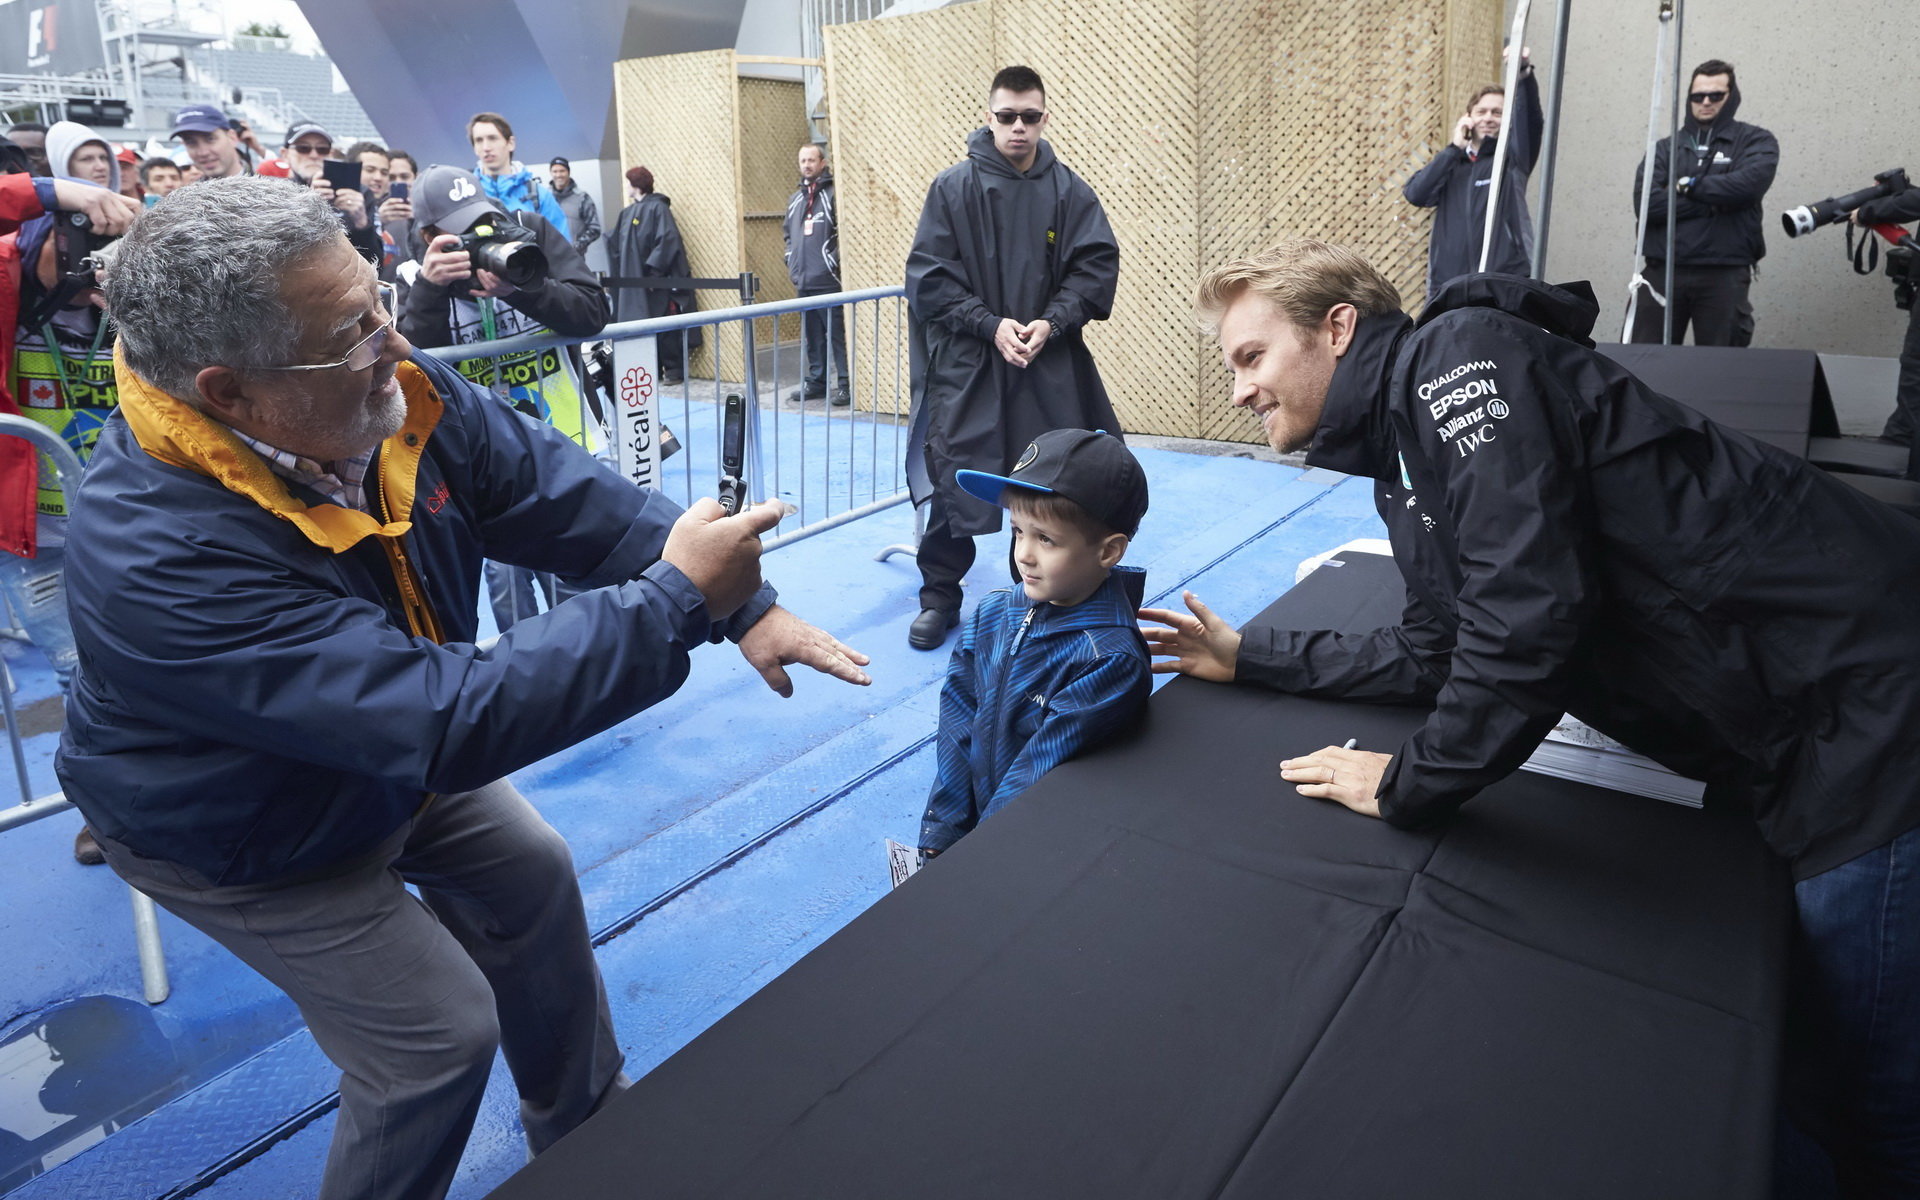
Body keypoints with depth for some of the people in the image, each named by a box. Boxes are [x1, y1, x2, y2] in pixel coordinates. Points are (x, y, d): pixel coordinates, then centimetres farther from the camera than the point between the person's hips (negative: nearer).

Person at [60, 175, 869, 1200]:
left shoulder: (402, 397, -23)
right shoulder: (156, 561, -42)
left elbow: (566, 497, -18)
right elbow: (448, 719, -45)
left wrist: (742, 605, -28)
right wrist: (677, 597, -41)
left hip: (398, 758, 7)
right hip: (247, 844, -6)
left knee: (534, 875, 15)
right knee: (441, 1032, -6)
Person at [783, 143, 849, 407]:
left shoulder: (833, 194, -4)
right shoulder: (795, 199, 18)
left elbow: (844, 232, -10)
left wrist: (833, 263, -12)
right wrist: (791, 263, 16)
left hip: (828, 279, -7)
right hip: (803, 281, 7)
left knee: (837, 333, -6)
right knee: (812, 335, 11)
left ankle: (845, 384, -2)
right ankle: (816, 381, 19)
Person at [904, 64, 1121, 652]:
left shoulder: (1070, 191, 4)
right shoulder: (952, 188, -1)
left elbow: (1097, 267, 1)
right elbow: (929, 273, -5)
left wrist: (1052, 323, -14)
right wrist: (990, 325, -14)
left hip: (1051, 365, 2)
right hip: (966, 365, -1)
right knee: (954, 481, 2)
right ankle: (939, 597, 19)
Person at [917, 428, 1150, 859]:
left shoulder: (1110, 660, -17)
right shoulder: (991, 617, 2)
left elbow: (1041, 771, -17)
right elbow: (957, 734, 3)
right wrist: (940, 836, -1)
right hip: (970, 823, 5)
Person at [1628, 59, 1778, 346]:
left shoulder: (1755, 141, 9)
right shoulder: (1666, 148, 13)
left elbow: (1746, 184, -13)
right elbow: (1646, 203, -5)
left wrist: (1689, 185, -4)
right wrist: (1713, 201, -9)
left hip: (1723, 275, -1)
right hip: (1662, 271, 1)